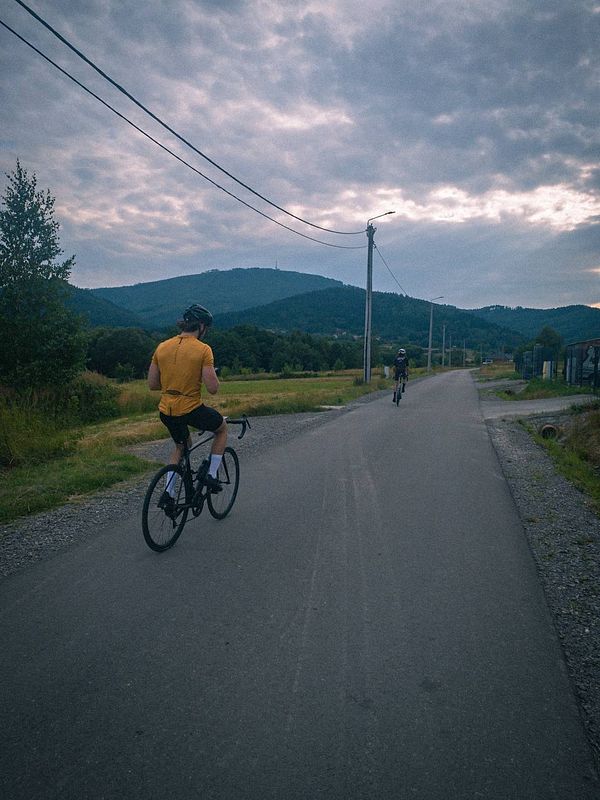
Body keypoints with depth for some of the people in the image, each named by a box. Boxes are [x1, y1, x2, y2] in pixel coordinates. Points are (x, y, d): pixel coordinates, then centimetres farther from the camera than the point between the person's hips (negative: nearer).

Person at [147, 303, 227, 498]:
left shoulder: (162, 347, 3)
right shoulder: (203, 350, -13)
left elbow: (152, 384, 7)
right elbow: (212, 388, -15)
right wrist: (212, 373, 6)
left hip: (166, 411, 6)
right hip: (192, 410, -5)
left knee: (181, 446, 32)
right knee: (222, 428, 25)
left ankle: (168, 493, 25)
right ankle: (211, 475, 22)